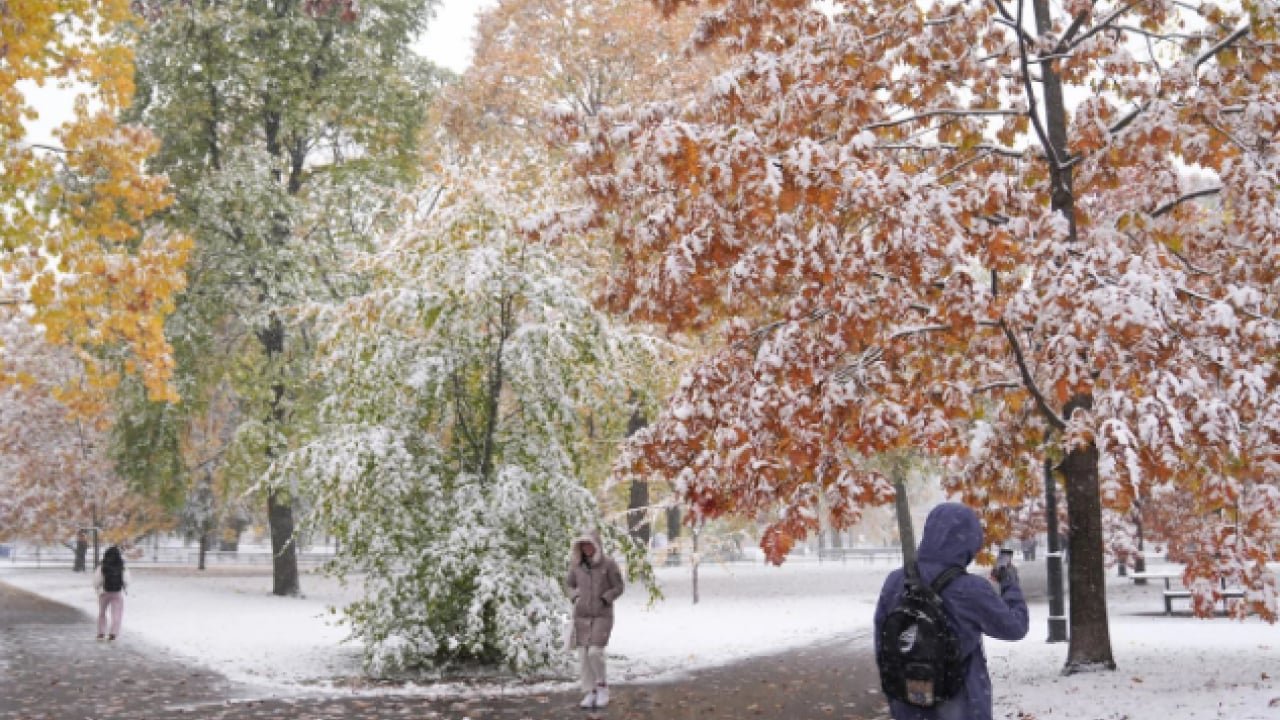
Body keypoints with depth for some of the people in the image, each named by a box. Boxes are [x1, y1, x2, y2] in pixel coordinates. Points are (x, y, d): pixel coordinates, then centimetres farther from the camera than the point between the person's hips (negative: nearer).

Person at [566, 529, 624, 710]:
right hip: (582, 616, 4)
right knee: (583, 655, -1)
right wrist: (576, 599, -3)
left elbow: (618, 588, -4)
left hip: (602, 615, -3)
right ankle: (590, 693, 8)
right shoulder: (577, 564, 1)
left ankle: (602, 685, 6)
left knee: (595, 652, -17)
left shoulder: (609, 564, -10)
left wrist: (602, 601, -16)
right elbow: (570, 585, 15)